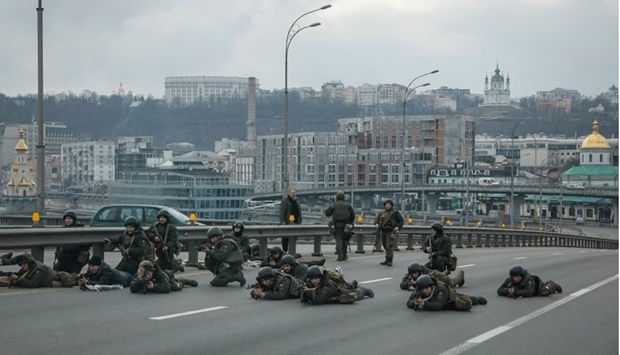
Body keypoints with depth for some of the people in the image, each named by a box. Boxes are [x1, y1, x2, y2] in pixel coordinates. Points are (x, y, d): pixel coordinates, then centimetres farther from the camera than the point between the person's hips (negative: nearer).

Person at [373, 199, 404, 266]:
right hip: (383, 232, 6)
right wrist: (376, 223, -8)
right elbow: (377, 218, 14)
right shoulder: (382, 213, 13)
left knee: (389, 247, -14)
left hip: (391, 232, -6)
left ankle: (390, 261, -12)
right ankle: (387, 260, 20)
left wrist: (398, 227, -16)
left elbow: (401, 221, 0)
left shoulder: (395, 213, -1)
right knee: (386, 247, 11)